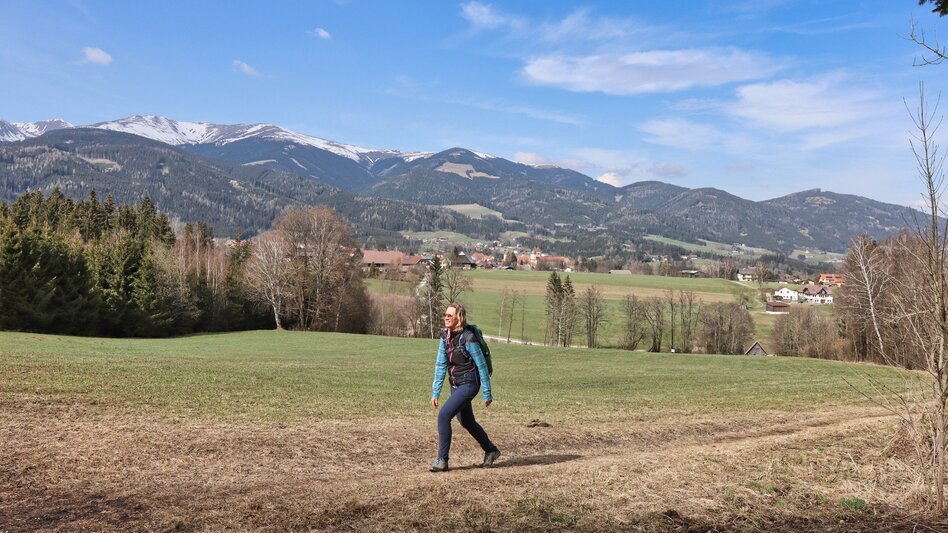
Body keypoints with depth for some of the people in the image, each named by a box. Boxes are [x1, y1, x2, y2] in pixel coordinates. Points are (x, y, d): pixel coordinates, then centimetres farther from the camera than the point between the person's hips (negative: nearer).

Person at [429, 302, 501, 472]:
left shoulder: (468, 338, -19)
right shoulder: (445, 337, 2)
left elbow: (482, 366, -14)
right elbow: (440, 365, 5)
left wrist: (487, 394, -10)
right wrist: (435, 392, 3)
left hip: (469, 385, -8)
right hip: (456, 385, 8)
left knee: (444, 415, -17)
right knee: (466, 422, 19)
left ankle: (442, 460, -5)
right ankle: (491, 451, 40)